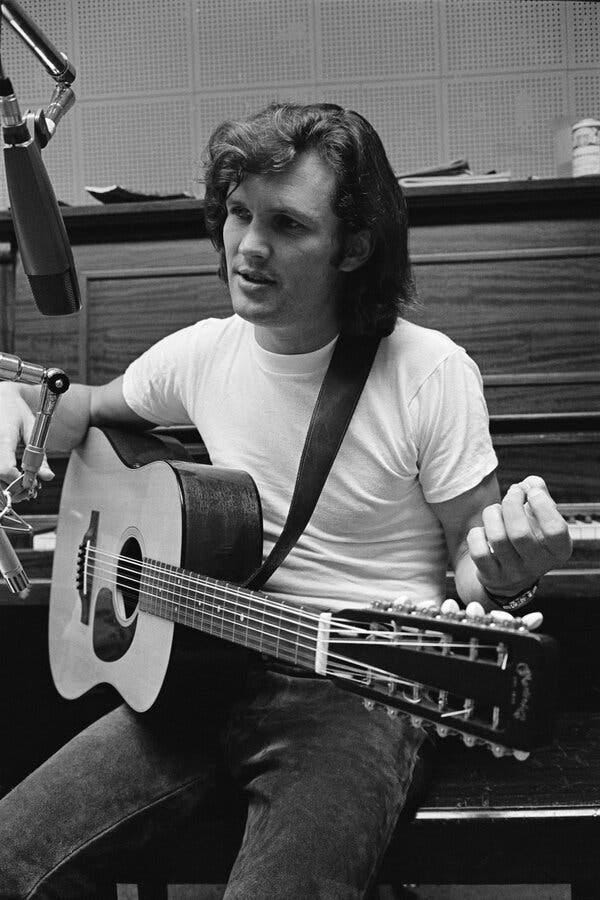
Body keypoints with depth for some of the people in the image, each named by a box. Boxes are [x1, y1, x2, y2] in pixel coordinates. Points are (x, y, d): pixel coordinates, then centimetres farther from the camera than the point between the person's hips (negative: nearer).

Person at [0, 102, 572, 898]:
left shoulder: (432, 374, -11)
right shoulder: (200, 355, 3)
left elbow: (469, 551, -3)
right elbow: (87, 409, 21)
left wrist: (502, 577, -28)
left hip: (362, 686, -3)